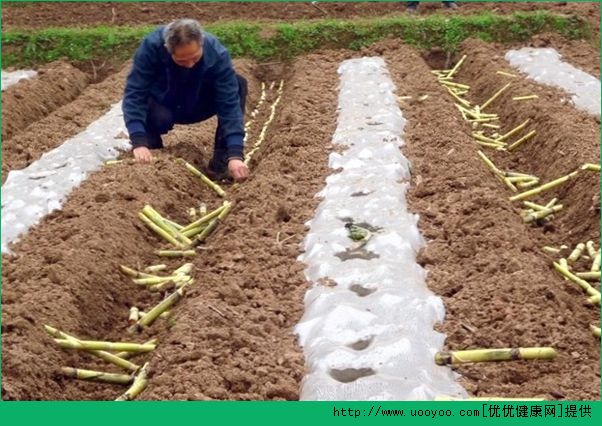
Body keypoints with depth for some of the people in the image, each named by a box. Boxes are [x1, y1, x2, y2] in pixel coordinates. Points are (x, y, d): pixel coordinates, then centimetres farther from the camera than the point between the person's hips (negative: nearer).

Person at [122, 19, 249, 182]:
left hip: (198, 106, 2)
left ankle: (221, 160, -19)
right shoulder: (151, 46, -33)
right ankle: (151, 160, -5)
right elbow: (134, 94, -34)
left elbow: (229, 103, -34)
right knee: (160, 118, -37)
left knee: (238, 84, -24)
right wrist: (139, 142, -47)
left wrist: (235, 154, -46)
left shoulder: (217, 54, -31)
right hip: (162, 105, -1)